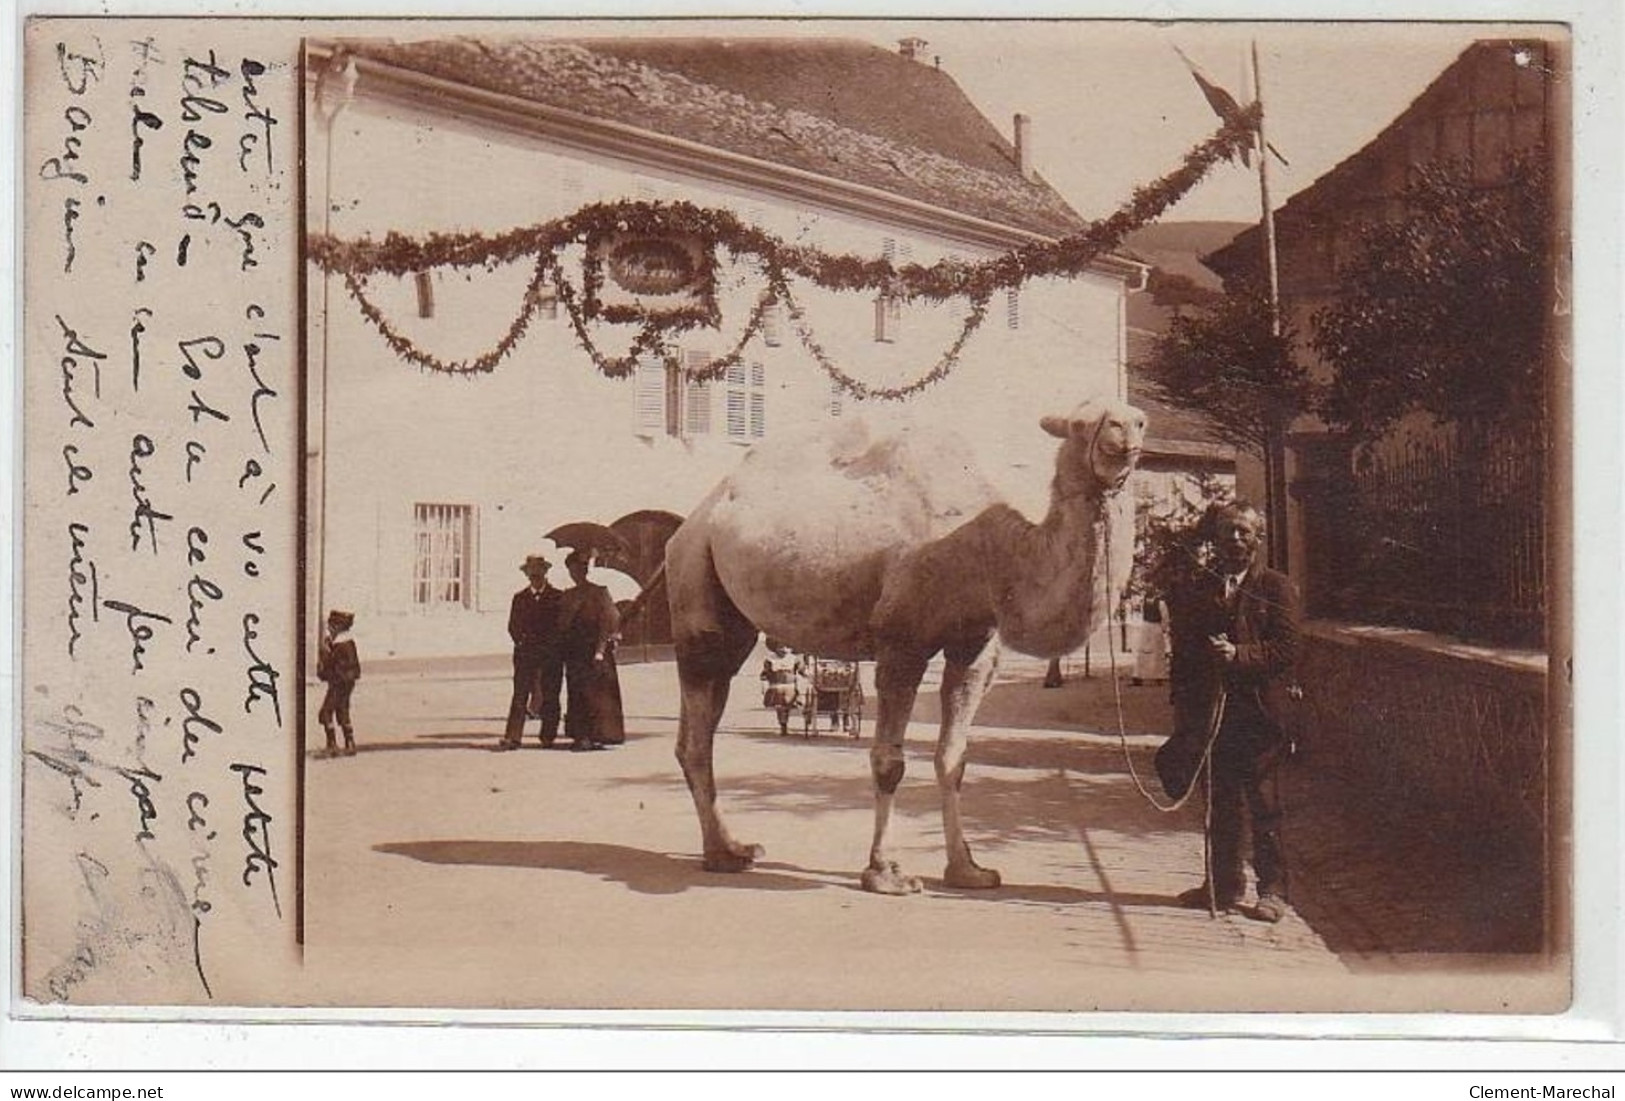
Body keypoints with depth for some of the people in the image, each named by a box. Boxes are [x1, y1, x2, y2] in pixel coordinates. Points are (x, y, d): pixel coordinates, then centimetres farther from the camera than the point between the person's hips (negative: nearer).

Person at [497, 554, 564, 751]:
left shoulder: (558, 597, 6)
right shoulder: (519, 598, 13)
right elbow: (513, 626, 13)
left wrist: (549, 646, -4)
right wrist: (523, 643, 0)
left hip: (551, 655, -1)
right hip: (525, 654, 1)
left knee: (550, 698, 0)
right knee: (520, 696, -7)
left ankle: (548, 738, 8)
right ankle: (512, 738, -13)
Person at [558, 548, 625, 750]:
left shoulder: (599, 592, -3)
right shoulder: (569, 595, 14)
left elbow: (608, 622, -9)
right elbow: (562, 625, 17)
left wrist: (600, 650, -15)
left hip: (594, 651, -5)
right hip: (574, 653, 5)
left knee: (594, 693, -6)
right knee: (577, 694, 4)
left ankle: (596, 735, -4)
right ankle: (581, 735, 9)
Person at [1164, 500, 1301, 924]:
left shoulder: (1277, 588, 3)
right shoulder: (1198, 592, 14)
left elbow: (1286, 649, -5)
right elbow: (1183, 654, 15)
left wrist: (1239, 654, -17)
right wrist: (1182, 708, 8)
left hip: (1260, 710, -4)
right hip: (1212, 711, 4)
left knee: (1264, 805, -1)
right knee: (1220, 805, 8)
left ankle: (1272, 889, 6)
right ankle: (1223, 882, 17)